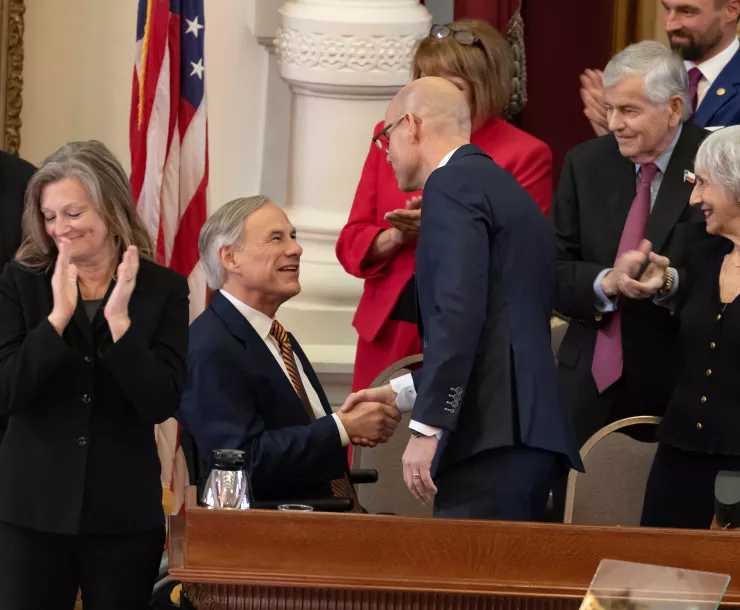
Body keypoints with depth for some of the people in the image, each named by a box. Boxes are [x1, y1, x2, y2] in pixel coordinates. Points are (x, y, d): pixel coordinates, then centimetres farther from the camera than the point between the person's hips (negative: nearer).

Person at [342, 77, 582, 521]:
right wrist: (401, 393, 29)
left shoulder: (452, 185, -5)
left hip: (491, 438, -9)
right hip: (530, 431, 10)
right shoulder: (504, 187, 24)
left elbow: (459, 312, -17)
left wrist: (426, 426, -18)